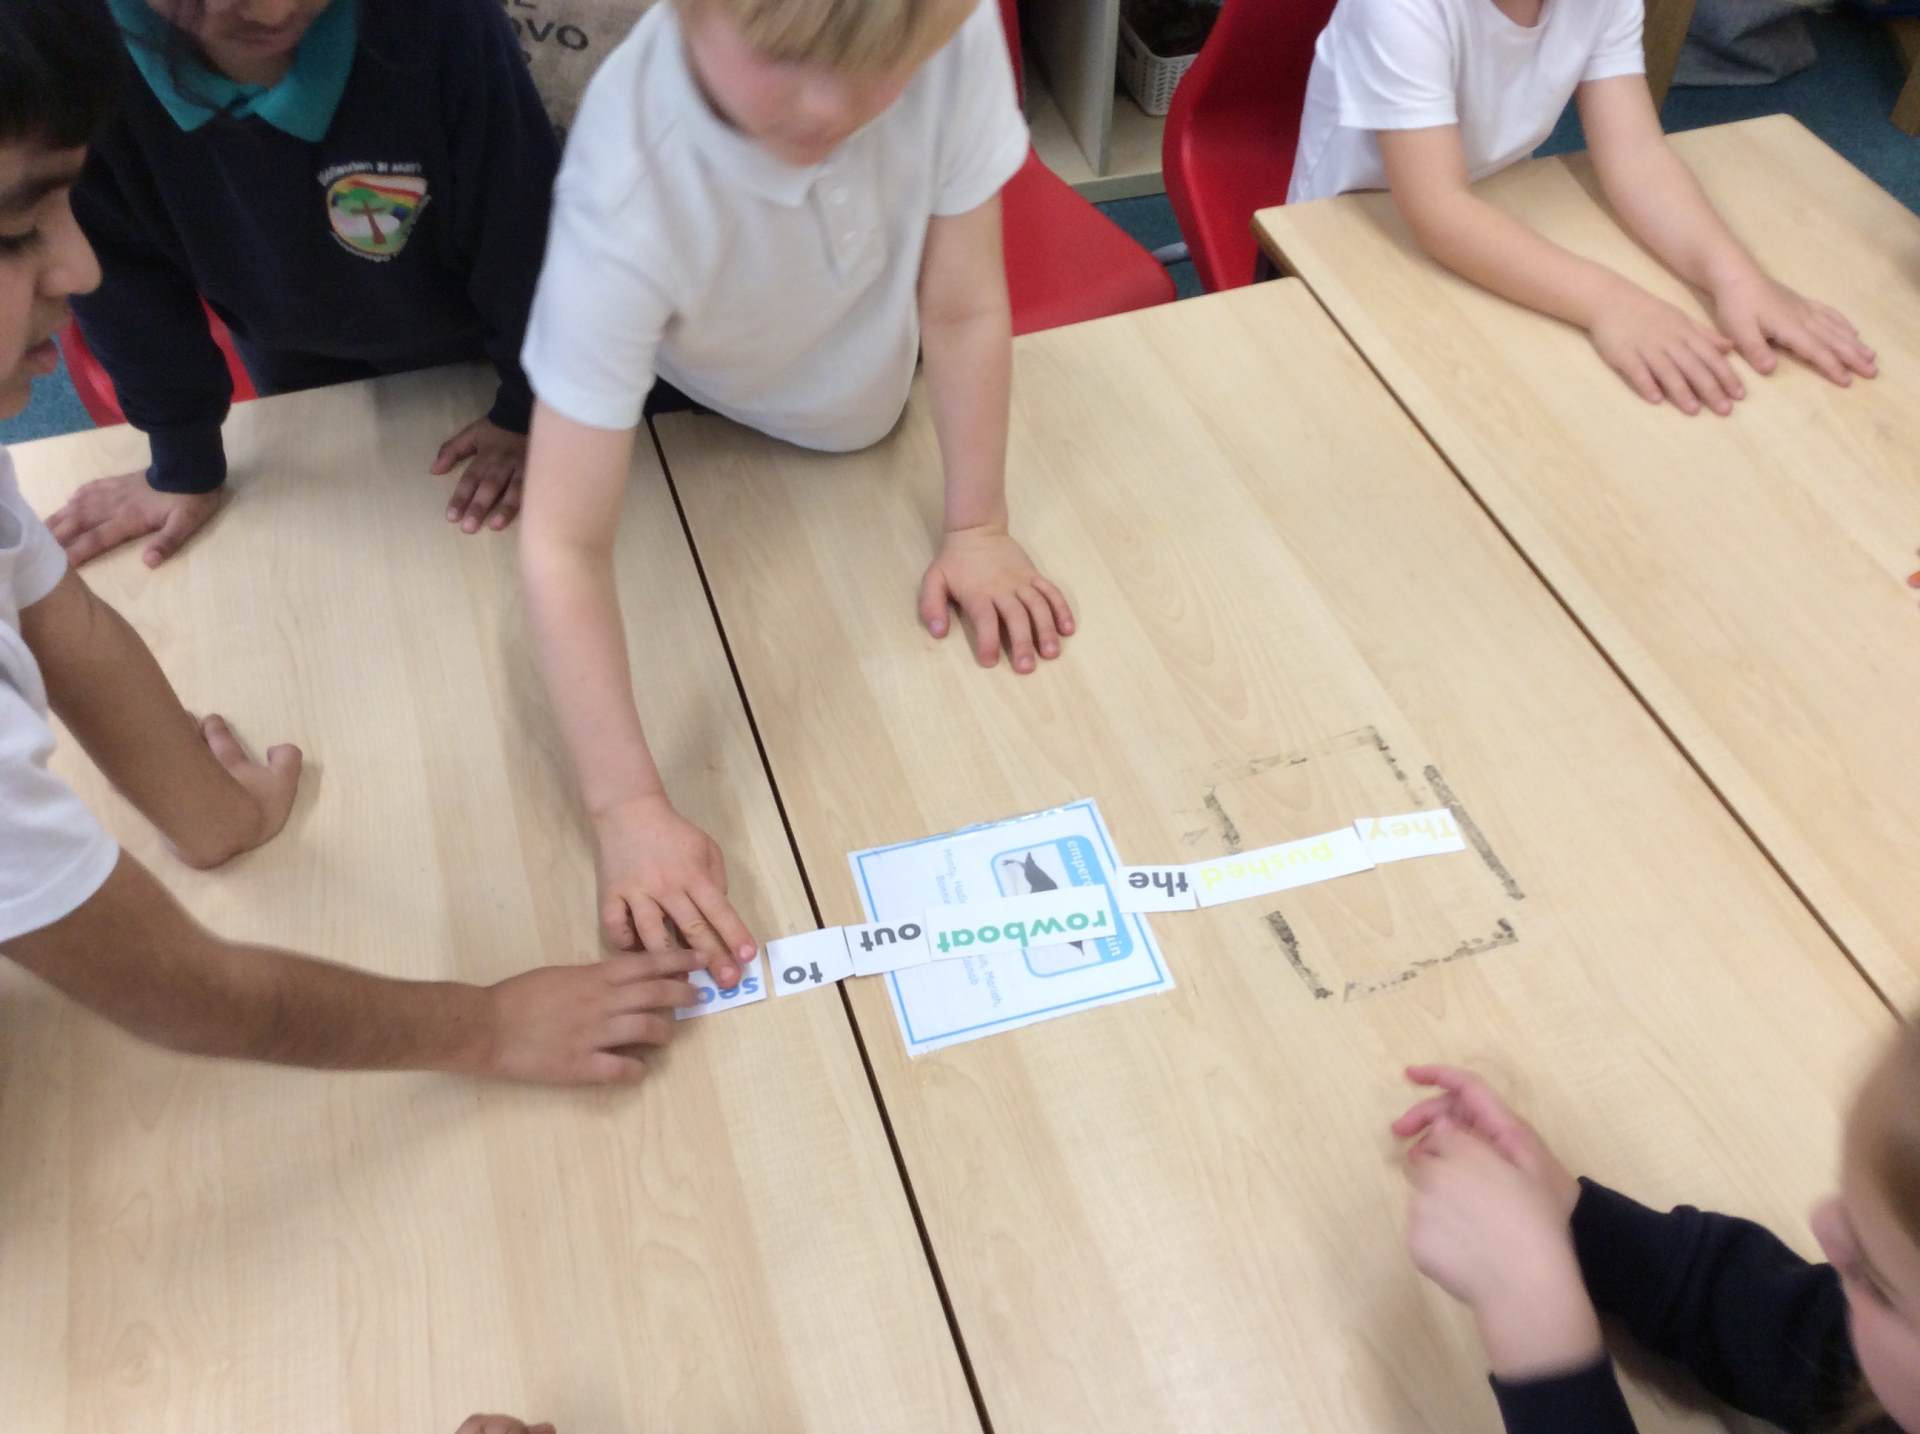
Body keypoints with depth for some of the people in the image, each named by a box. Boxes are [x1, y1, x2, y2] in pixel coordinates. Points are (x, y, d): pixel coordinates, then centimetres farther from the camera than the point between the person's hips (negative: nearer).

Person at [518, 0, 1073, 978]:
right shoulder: (630, 198, -44)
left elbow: (962, 307, -23)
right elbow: (564, 547, -43)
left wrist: (978, 528, -20)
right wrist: (629, 812, -46)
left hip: (869, 402, 3)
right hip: (681, 409, -2)